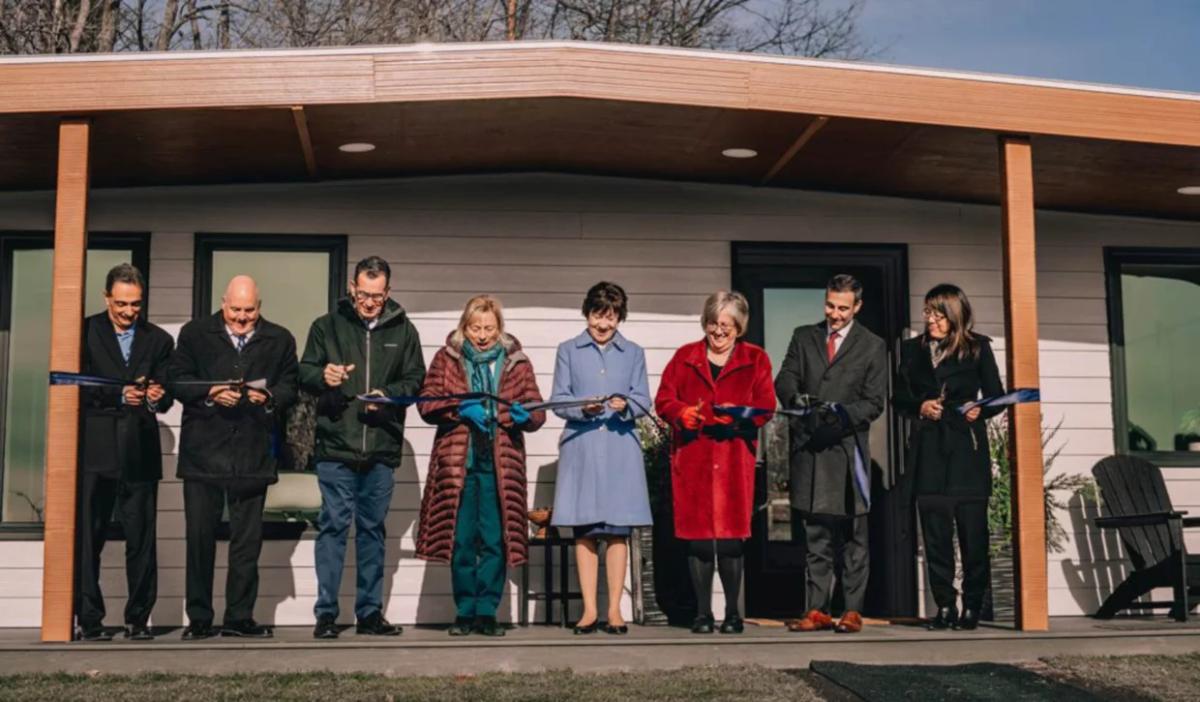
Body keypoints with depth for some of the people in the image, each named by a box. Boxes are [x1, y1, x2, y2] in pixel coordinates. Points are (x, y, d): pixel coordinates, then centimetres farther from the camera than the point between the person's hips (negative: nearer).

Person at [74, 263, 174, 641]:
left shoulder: (158, 340, 13)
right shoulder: (85, 332, 6)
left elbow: (166, 395, 7)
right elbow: (79, 387, -2)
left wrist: (157, 397, -16)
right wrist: (119, 395, -15)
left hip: (140, 452, 2)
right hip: (94, 450, -1)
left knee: (141, 538, 2)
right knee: (87, 537, 0)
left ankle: (138, 618, 11)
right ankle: (89, 619, 8)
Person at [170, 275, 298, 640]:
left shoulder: (280, 340, 11)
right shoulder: (195, 334, 8)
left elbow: (289, 387, 6)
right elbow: (179, 381, 2)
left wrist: (269, 397, -15)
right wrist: (211, 392, -15)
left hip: (253, 454, 1)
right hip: (203, 451, -1)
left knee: (247, 538, 4)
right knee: (199, 537, 1)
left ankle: (240, 617, 13)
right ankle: (199, 619, 9)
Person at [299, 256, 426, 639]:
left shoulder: (403, 330, 9)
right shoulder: (327, 326, 6)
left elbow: (415, 379, 8)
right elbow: (304, 372, 6)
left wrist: (387, 395, -11)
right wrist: (322, 375, -17)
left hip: (382, 449, 2)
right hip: (335, 446, -2)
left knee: (373, 528, 9)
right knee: (333, 526, -3)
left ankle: (370, 612, 17)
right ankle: (326, 613, 2)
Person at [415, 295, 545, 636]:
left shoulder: (516, 362, 11)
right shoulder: (446, 358, 9)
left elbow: (537, 412, 8)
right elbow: (427, 404, 2)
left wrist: (524, 415, -14)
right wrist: (460, 409, -14)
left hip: (501, 464, 0)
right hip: (457, 461, 0)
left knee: (495, 540, -2)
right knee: (461, 539, 2)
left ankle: (486, 611, 7)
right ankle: (464, 611, 12)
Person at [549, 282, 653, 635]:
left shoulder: (633, 353, 14)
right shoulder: (568, 351, 11)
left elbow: (643, 401, 7)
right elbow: (558, 400, 4)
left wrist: (626, 406, -15)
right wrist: (583, 409, -15)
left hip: (620, 448, 1)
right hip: (581, 447, 0)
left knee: (618, 530, -1)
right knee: (584, 530, 0)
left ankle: (614, 610, 5)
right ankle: (589, 609, 5)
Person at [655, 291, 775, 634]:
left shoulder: (755, 359, 11)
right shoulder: (684, 357, 14)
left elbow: (766, 406, 2)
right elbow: (663, 399, 9)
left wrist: (739, 415, -17)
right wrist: (681, 412, -13)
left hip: (734, 456, -1)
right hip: (691, 456, 1)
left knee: (731, 537, -3)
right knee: (697, 537, -1)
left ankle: (732, 612, 8)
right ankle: (702, 613, 7)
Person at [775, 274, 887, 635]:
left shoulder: (873, 347, 6)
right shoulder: (803, 337, 14)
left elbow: (874, 402, 0)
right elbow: (784, 379, 6)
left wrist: (843, 415, -18)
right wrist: (796, 398, -17)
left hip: (847, 448, -2)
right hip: (808, 448, 2)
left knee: (853, 535, 1)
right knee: (815, 536, 6)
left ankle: (853, 611, 6)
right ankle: (817, 610, 9)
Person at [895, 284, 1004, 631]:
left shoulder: (978, 348, 6)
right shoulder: (912, 349, 13)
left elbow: (996, 396, 6)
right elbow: (899, 397, 13)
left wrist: (980, 411, -13)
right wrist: (920, 407, -6)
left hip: (967, 449, -2)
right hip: (928, 451, 2)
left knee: (973, 531, -4)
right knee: (935, 532, 1)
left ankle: (971, 608, 5)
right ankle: (944, 607, 6)